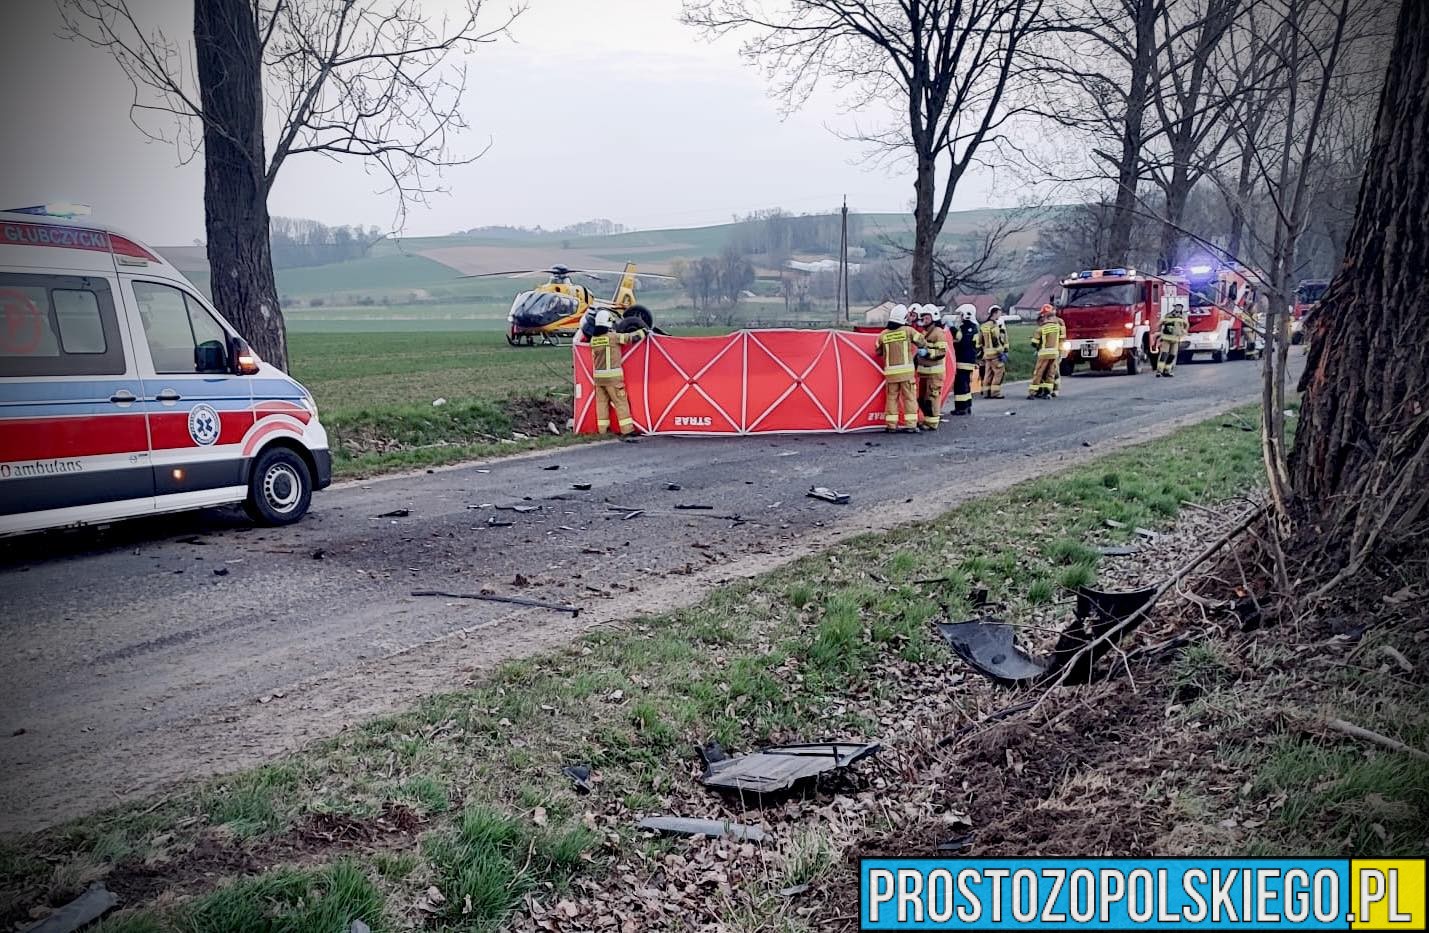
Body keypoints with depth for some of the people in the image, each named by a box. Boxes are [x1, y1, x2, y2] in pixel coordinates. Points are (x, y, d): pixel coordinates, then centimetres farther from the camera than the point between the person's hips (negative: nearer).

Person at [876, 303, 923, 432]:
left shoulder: (883, 334, 3)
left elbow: (878, 352, 12)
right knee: (909, 397, 2)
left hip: (890, 371, 2)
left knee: (891, 397, 9)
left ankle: (891, 425, 10)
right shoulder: (908, 331, -4)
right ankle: (910, 425, -1)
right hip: (906, 370, -2)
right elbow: (921, 342, 5)